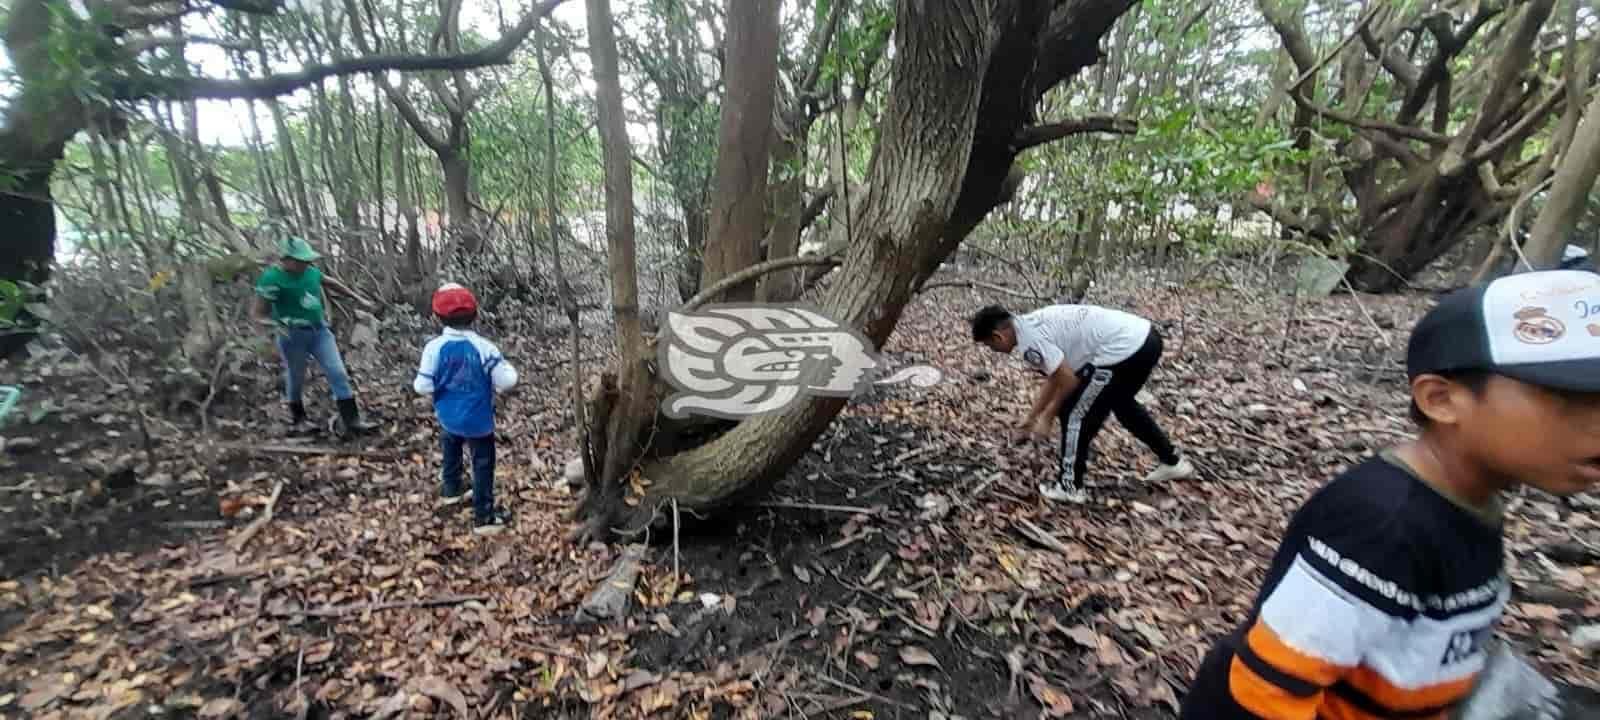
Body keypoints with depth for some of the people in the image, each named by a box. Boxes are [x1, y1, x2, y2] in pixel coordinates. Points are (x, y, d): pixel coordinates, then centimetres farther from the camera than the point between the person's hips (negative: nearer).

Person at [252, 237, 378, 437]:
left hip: (320, 331, 5)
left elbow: (331, 283, 22)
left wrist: (357, 299, 25)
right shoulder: (272, 278, -15)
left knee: (339, 374, -3)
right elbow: (256, 313, -14)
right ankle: (297, 420, 36)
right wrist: (273, 324, -34)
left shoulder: (310, 271, 2)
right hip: (293, 336, -5)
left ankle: (351, 421, -1)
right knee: (296, 379, 12)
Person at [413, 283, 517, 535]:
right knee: (483, 464, 8)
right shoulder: (484, 347, -21)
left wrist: (416, 379, 11)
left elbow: (423, 387, -11)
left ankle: (451, 490, 54)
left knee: (451, 451, 33)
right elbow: (507, 381, -21)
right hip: (478, 420, -4)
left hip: (448, 417, 4)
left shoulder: (434, 347, -14)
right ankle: (483, 516, 14)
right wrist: (507, 368, -1)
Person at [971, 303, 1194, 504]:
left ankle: (1070, 486, 15)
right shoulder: (1035, 325, 17)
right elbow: (1054, 378, 27)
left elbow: (1068, 380, -12)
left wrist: (1046, 418, 2)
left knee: (1075, 413, 3)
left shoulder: (1028, 337, -13)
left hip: (1124, 349, -10)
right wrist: (1031, 417, 34)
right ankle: (1173, 462, 44)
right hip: (1145, 338, 10)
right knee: (1122, 403, 31)